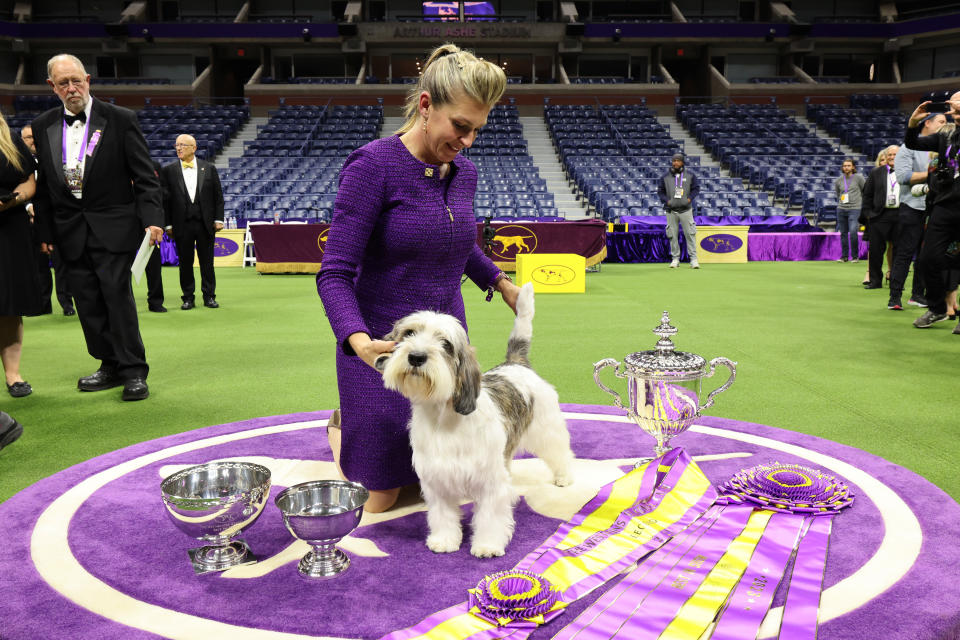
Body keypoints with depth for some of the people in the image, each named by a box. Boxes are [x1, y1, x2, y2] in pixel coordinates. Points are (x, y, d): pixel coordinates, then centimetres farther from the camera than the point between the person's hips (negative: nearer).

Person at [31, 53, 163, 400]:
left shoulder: (121, 119, -2)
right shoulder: (43, 126, 10)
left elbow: (144, 175, -4)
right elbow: (43, 183, 13)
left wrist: (152, 219, -14)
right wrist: (45, 230, 8)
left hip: (113, 226, -4)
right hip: (70, 230, 4)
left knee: (118, 294, -9)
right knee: (87, 301, 6)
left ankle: (134, 371, -1)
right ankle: (111, 365, 18)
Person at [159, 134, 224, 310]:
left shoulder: (209, 168, 6)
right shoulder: (168, 170, 4)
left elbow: (218, 195, 7)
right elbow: (165, 198, 3)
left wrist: (218, 219, 0)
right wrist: (168, 224, -2)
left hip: (205, 224, 0)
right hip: (182, 225, 0)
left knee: (207, 262, 5)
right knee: (185, 263, 5)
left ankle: (209, 296, 15)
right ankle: (188, 297, 14)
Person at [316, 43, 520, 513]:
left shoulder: (464, 172, 2)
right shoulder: (374, 165, -19)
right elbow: (336, 272, -21)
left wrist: (501, 283, 20)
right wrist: (358, 340, -36)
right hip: (386, 349, -6)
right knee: (377, 500, 5)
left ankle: (363, 427, 42)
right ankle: (341, 431, 35)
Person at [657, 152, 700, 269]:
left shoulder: (690, 175, 6)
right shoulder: (665, 176, 6)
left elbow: (696, 188, 11)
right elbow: (660, 190, 11)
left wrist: (689, 198, -4)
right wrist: (666, 200, -5)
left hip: (686, 209, -1)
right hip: (671, 210, 1)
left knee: (690, 234, -4)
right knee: (672, 235, 3)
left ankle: (693, 259, 0)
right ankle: (675, 259, 12)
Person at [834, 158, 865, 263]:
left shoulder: (859, 178, -1)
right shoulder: (839, 180, 8)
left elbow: (865, 192, 10)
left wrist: (860, 202, 15)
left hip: (855, 209, -4)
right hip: (841, 209, 4)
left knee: (853, 232, -15)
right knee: (843, 233, 6)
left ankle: (855, 256, -4)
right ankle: (844, 256, 14)